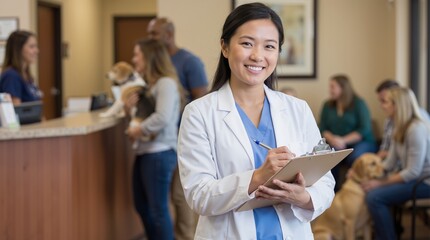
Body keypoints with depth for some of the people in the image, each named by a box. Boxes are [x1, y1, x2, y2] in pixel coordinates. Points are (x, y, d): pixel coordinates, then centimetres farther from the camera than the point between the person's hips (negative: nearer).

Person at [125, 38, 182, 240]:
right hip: (144, 152, 10)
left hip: (159, 154, -10)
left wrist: (138, 130, -14)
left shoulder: (166, 83, -13)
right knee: (142, 206, 18)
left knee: (158, 210, -3)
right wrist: (130, 108, 3)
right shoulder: (148, 84, 15)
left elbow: (162, 118, -26)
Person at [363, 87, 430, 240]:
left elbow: (413, 172, -24)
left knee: (374, 197, -22)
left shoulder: (416, 129, -22)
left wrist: (381, 183, -21)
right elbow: (390, 164, 6)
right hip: (412, 177, 10)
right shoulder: (399, 128, 8)